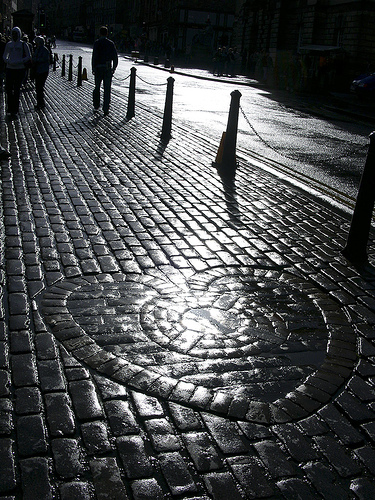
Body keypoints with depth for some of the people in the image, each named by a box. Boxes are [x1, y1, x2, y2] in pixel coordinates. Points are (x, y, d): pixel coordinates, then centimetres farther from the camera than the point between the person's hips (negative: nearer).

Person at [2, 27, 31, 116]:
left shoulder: (23, 44, 1)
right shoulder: (9, 44, 11)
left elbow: (28, 57, -2)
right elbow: (4, 56, 15)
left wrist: (18, 62, -14)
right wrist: (8, 61, -7)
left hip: (20, 69, -3)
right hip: (9, 68, 3)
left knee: (16, 89, 0)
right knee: (8, 88, 0)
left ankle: (15, 109, 9)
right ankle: (10, 107, 16)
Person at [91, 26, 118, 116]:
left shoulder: (97, 43, -5)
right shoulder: (111, 43, 1)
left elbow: (94, 56, -11)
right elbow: (115, 57, 1)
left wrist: (93, 69, -6)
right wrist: (114, 68, 12)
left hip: (98, 68, -1)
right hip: (108, 68, 1)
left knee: (97, 88, 17)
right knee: (107, 89, 2)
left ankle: (96, 105, 24)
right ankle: (106, 109, -1)